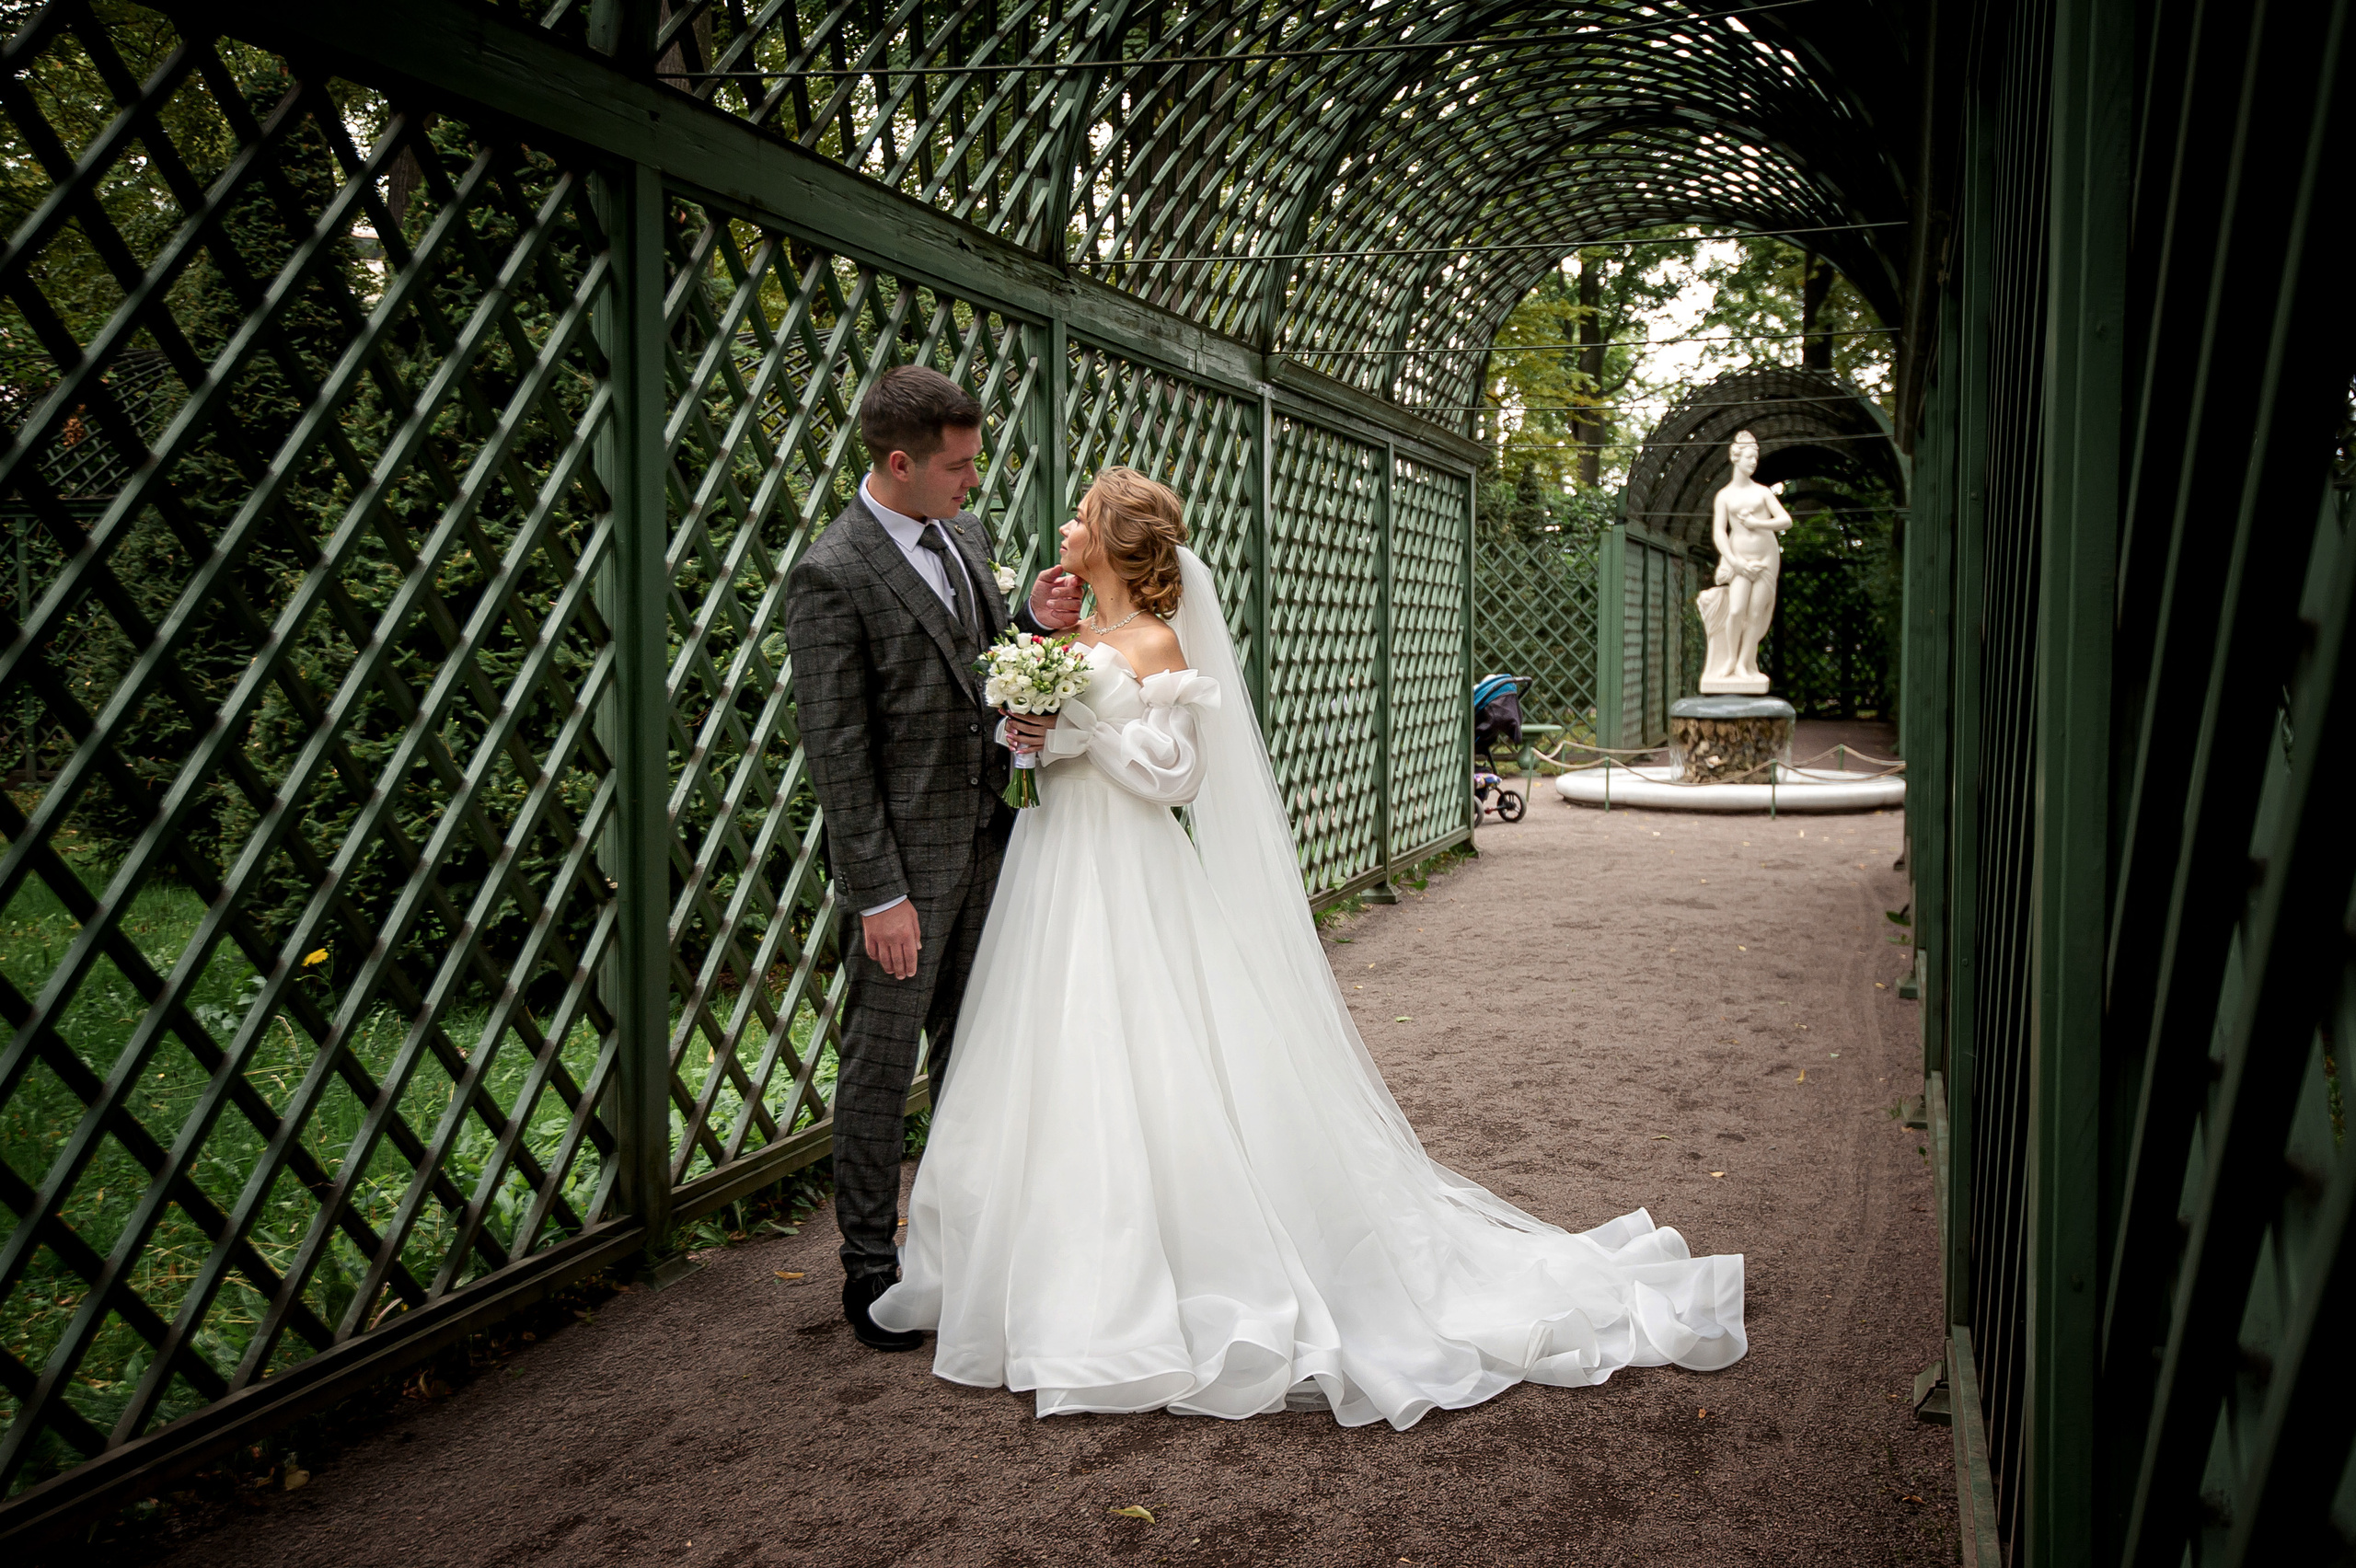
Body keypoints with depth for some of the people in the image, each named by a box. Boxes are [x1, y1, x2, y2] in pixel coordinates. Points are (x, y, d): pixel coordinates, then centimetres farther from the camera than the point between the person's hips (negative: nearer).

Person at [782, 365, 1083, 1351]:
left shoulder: (964, 534, 7)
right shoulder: (831, 577, -16)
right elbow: (835, 750, -17)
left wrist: (1038, 625, -6)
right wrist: (880, 893, -18)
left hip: (986, 838, 7)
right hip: (907, 858, -7)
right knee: (881, 1066, 5)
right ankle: (868, 1268, 20)